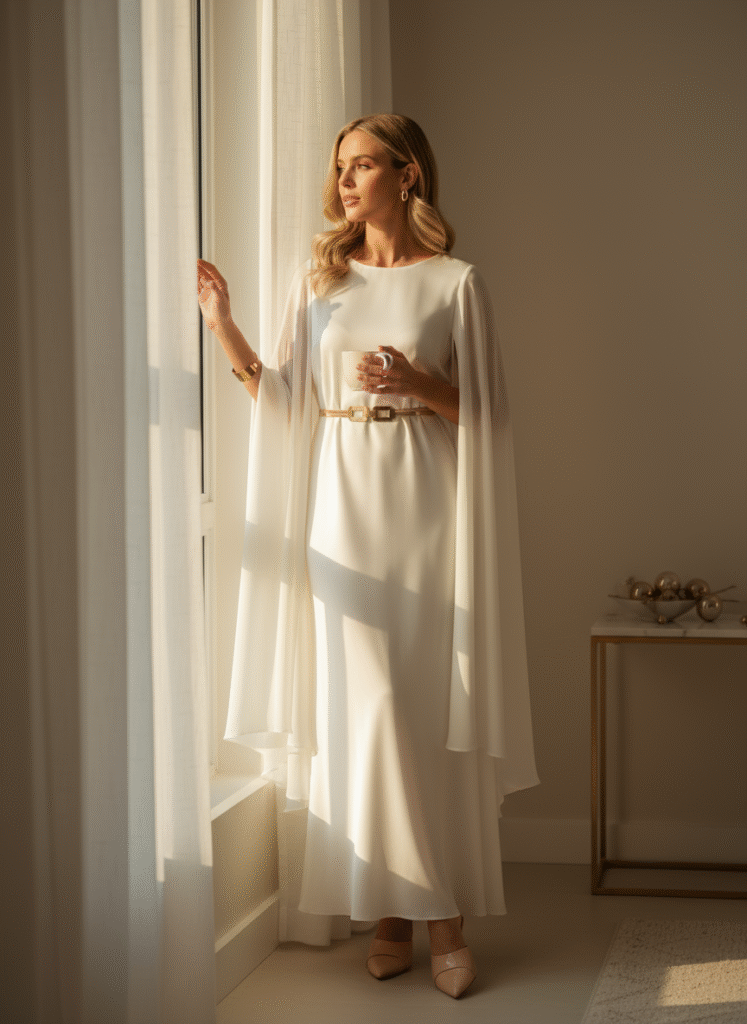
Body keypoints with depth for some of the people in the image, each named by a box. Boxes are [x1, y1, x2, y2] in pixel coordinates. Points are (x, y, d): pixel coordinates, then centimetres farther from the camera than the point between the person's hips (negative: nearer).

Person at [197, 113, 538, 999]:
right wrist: (225, 329, -6)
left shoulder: (454, 284, 3)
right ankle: (394, 913, 9)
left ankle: (448, 919, 7)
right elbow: (283, 399, 5)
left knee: (435, 707, -1)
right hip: (343, 502, 2)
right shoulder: (318, 281, 11)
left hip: (426, 504, -2)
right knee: (365, 706, -1)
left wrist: (423, 385, -14)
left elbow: (485, 413, 3)